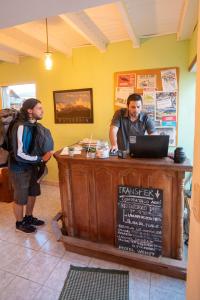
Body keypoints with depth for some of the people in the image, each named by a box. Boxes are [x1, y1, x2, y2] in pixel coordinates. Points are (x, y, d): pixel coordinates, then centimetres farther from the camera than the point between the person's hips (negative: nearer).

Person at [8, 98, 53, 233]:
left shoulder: (33, 125, -1)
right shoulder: (21, 127, -27)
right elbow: (19, 155, -30)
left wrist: (45, 155, -1)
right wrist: (41, 159, -24)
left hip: (31, 165, 8)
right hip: (19, 168, -8)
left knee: (33, 193, 20)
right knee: (20, 198, 11)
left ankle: (29, 217, 42)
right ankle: (20, 223, 35)